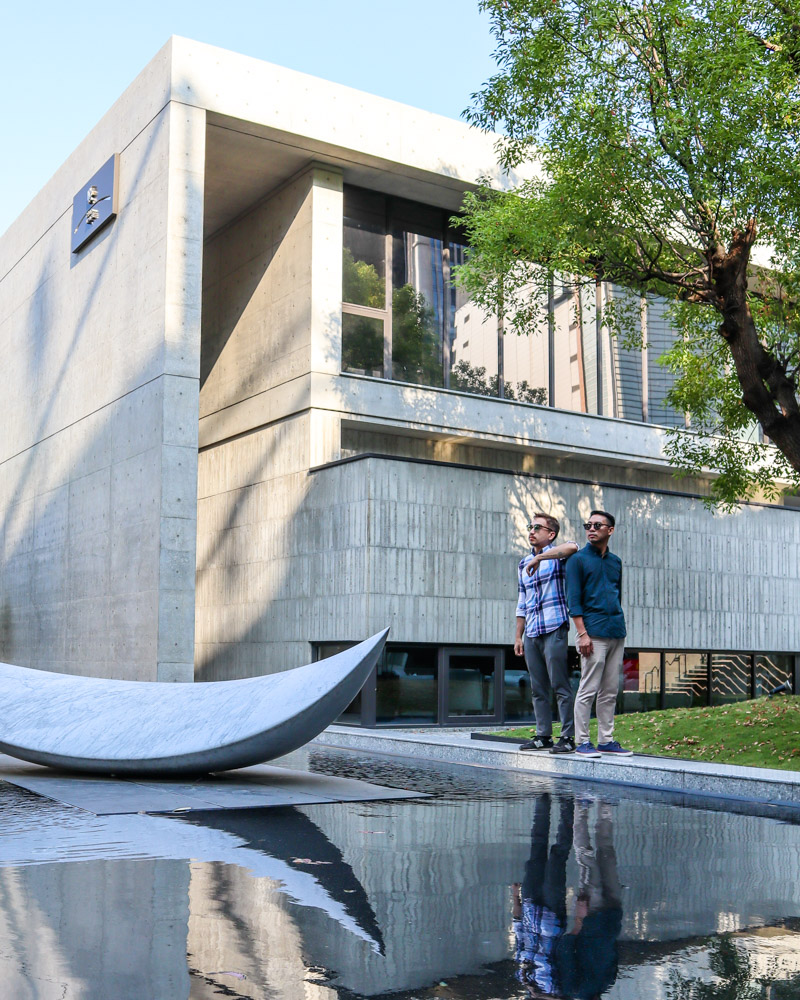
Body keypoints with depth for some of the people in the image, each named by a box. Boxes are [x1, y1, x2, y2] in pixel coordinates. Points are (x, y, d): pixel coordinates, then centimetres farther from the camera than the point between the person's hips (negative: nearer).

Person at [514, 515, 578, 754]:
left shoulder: (556, 555, 0)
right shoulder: (524, 564, 19)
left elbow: (572, 547, -25)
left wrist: (539, 558, -22)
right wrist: (518, 637, 18)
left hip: (554, 629, -7)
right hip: (531, 633, 7)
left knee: (560, 686, -6)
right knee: (538, 689, 9)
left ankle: (568, 737, -2)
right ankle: (543, 736, 15)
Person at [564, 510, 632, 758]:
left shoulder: (616, 561, 17)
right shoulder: (578, 559, 0)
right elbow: (573, 600, -6)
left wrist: (619, 628, 16)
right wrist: (583, 634, -14)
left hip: (617, 634, 6)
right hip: (594, 633, -6)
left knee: (610, 691, 9)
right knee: (589, 689, -5)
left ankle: (606, 740, 15)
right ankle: (582, 742, 1)